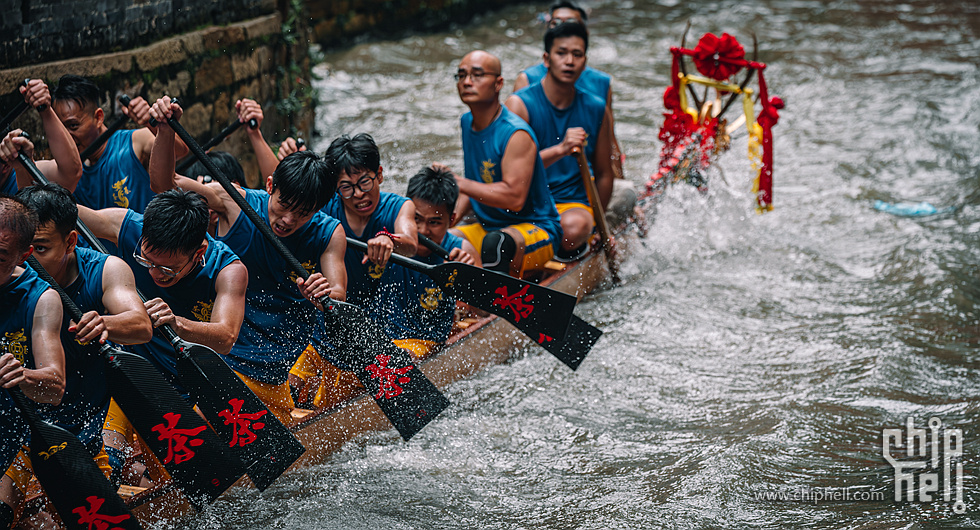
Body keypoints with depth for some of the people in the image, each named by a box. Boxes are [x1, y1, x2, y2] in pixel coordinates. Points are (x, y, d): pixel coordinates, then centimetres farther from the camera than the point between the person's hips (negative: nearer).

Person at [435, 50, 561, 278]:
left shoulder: (517, 134, -19)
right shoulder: (467, 123, 8)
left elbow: (515, 198, -29)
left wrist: (457, 182, -27)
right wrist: (455, 214, -2)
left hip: (537, 231, -8)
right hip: (486, 227, 8)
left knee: (496, 242, -38)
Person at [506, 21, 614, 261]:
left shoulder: (597, 110, 6)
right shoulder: (520, 104, -6)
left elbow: (604, 174, 17)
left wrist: (597, 223, 20)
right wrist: (559, 150, -30)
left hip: (573, 205, 0)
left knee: (574, 227, -36)